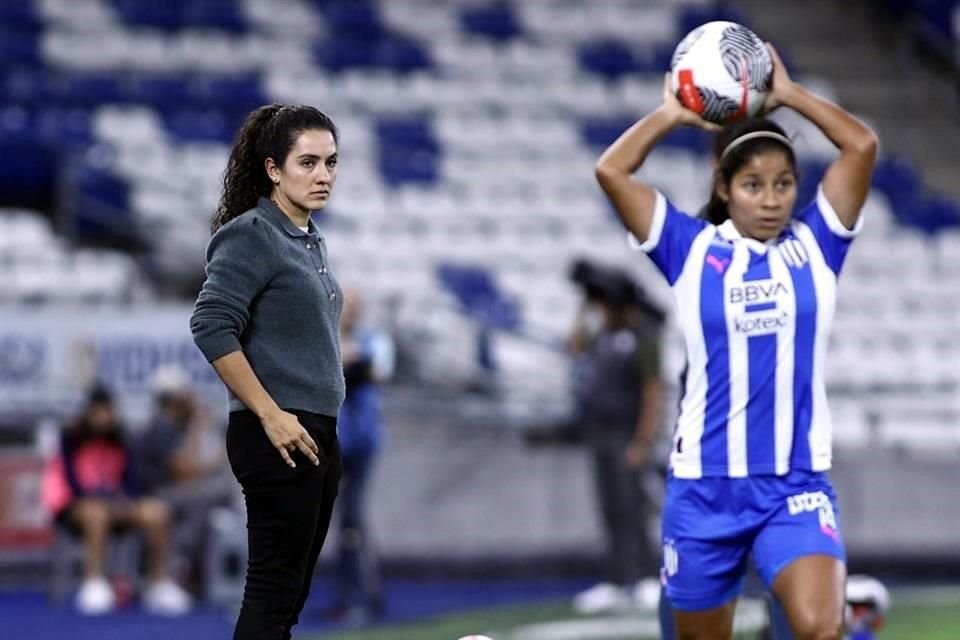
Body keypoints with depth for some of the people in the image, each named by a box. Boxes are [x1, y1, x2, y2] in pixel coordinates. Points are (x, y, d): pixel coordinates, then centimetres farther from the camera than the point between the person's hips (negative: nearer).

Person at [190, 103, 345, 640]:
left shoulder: (311, 241, 16)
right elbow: (212, 328, -19)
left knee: (289, 596, 9)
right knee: (273, 593, -9)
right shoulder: (251, 235, -10)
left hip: (318, 436, 9)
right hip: (279, 437, -9)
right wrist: (271, 415, -20)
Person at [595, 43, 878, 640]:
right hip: (705, 483, 1)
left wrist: (789, 93, 3)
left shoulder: (814, 245, 4)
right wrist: (671, 115, 5)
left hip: (797, 483, -1)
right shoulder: (693, 249, 2)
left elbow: (863, 145, -6)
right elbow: (612, 171, -6)